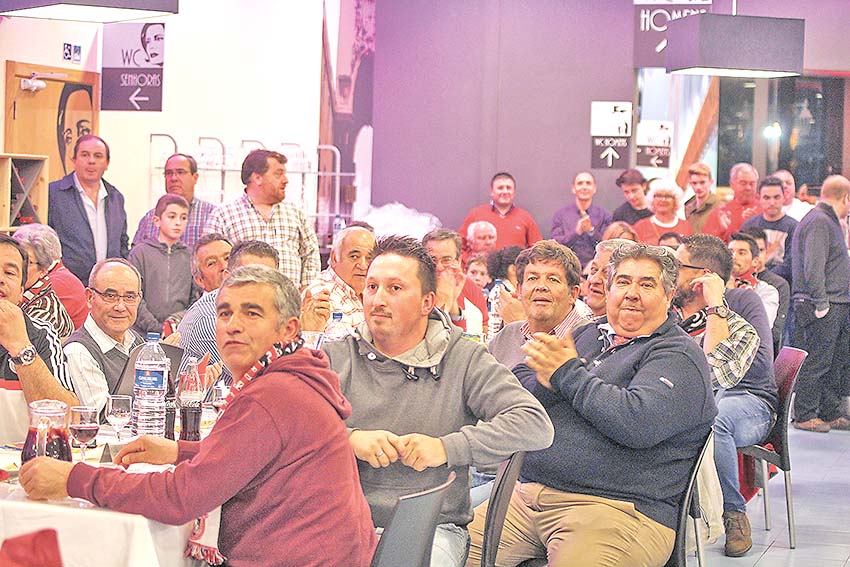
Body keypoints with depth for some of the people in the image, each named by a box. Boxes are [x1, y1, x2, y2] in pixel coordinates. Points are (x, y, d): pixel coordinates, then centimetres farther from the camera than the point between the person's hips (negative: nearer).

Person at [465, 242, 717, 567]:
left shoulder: (679, 354, 0)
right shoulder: (587, 335, 21)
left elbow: (639, 423, -18)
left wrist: (569, 374, -8)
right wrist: (547, 381, -9)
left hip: (617, 506, -5)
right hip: (526, 495, 6)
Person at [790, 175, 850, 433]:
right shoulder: (818, 222, -14)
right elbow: (813, 268, -21)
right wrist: (821, 304, -22)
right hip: (823, 307, -10)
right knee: (816, 362, -6)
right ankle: (804, 416, 1)